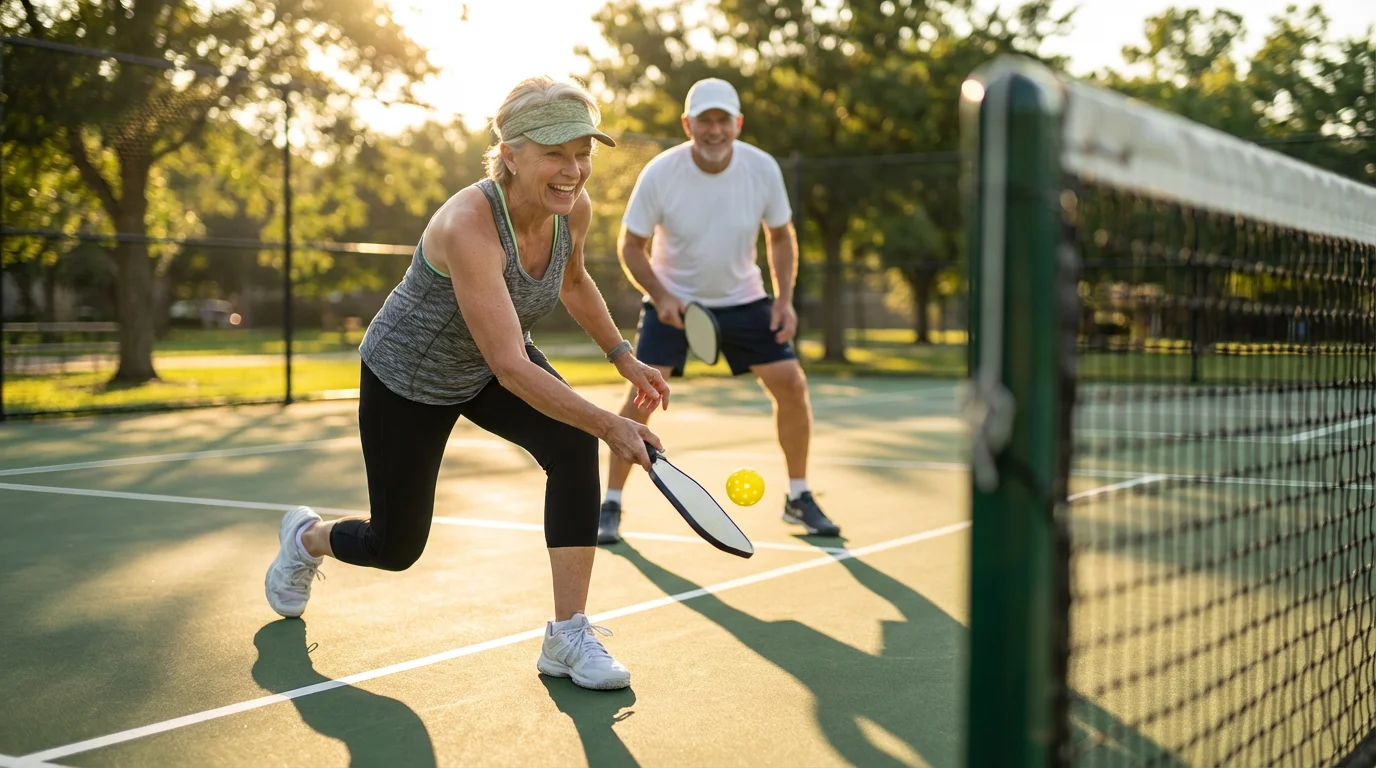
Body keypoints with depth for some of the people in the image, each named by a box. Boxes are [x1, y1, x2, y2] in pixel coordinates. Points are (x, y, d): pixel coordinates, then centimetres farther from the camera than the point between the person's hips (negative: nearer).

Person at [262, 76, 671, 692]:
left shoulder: (573, 209, -17)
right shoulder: (469, 226, -40)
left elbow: (572, 280, 8)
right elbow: (511, 368, -44)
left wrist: (622, 356, 2)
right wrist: (607, 423, -47)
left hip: (489, 364, 6)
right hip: (406, 378, -5)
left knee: (573, 449, -24)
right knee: (396, 547, 8)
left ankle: (568, 636, -14)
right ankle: (307, 538, 45)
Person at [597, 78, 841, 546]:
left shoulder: (763, 169, -14)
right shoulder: (659, 175, -20)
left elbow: (781, 236, 2)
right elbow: (630, 246, -9)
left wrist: (784, 299, -10)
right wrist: (660, 296, -24)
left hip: (742, 297, 2)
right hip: (672, 299, -2)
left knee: (791, 384, -6)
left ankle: (798, 498, 12)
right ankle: (611, 506, -1)